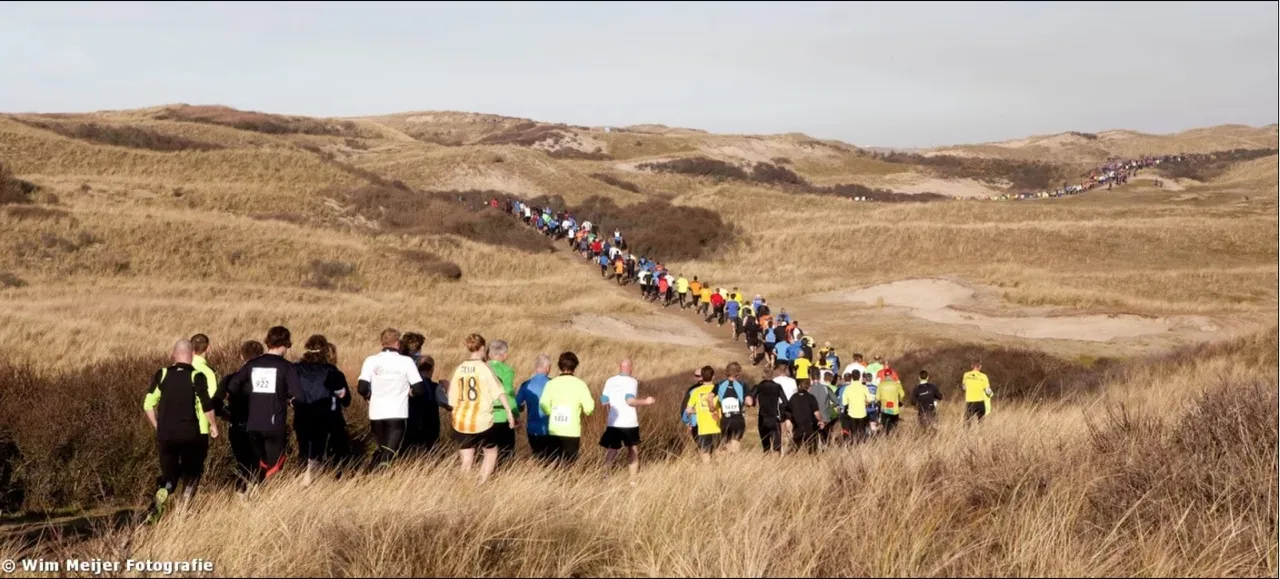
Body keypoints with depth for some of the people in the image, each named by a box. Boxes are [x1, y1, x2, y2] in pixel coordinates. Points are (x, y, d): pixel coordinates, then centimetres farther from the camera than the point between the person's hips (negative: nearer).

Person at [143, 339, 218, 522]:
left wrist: (158, 427, 13)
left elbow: (148, 404, 0)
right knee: (191, 474, 15)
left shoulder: (162, 375, 1)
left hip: (166, 435, 3)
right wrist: (213, 425, 0)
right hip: (193, 434, -2)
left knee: (169, 475, 13)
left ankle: (161, 496, -16)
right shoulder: (197, 377, -8)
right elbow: (207, 405, -15)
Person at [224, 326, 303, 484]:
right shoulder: (285, 366, -6)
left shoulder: (252, 364, 7)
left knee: (261, 465, 18)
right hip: (275, 425, -5)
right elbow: (298, 394, -14)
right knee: (273, 467, 0)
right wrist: (286, 395, 8)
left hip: (253, 425, 5)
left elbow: (232, 388, 7)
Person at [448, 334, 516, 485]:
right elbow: (498, 392, -14)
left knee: (467, 459, 9)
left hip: (461, 421, 4)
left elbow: (453, 399, 10)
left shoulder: (460, 369, 5)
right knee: (491, 452, 15)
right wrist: (509, 412, -10)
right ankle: (481, 486, 5)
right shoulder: (483, 368, -8)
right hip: (481, 421, -4)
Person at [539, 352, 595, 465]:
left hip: (554, 430, 2)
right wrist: (584, 411, 13)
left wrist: (552, 413, 12)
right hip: (572, 431, -2)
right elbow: (589, 407, -9)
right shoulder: (579, 384, -4)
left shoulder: (551, 383, 2)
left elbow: (544, 405, -7)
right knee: (569, 464, 2)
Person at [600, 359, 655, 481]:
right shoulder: (632, 382, -10)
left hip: (613, 424, 3)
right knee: (633, 452, 11)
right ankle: (633, 481, 9)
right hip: (629, 424, -3)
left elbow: (604, 401, 6)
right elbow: (630, 400, -21)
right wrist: (645, 401, -8)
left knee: (610, 451, 12)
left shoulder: (610, 381, 4)